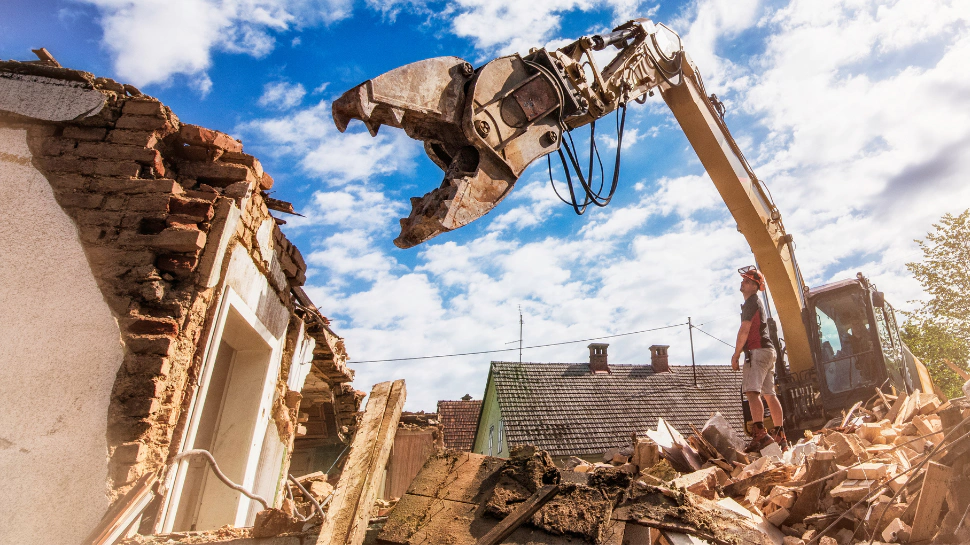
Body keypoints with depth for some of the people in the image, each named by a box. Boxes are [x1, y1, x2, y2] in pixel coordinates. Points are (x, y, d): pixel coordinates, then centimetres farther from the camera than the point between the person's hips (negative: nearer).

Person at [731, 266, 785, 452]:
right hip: (768, 351, 11)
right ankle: (779, 435, 15)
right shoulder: (757, 302, 24)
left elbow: (744, 330, -14)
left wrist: (736, 354, -12)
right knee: (769, 394, 12)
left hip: (758, 351, -11)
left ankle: (760, 434, -28)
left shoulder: (751, 302, -7)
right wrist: (740, 351, 23)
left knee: (752, 391, -19)